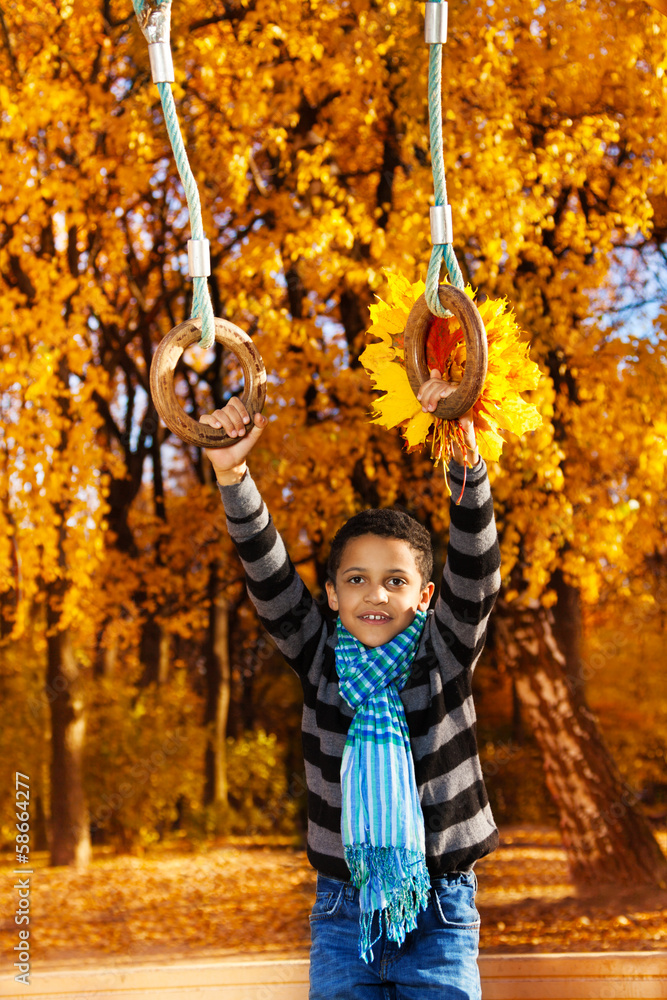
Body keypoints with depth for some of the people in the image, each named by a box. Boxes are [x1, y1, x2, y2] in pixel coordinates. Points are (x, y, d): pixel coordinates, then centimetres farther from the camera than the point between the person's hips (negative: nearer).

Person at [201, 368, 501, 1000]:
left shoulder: (444, 655, -4)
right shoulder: (320, 659, 0)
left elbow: (475, 567, -17)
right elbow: (268, 577, -10)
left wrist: (465, 457, -32)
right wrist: (232, 475, -24)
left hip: (439, 909, -1)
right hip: (341, 910, 1)